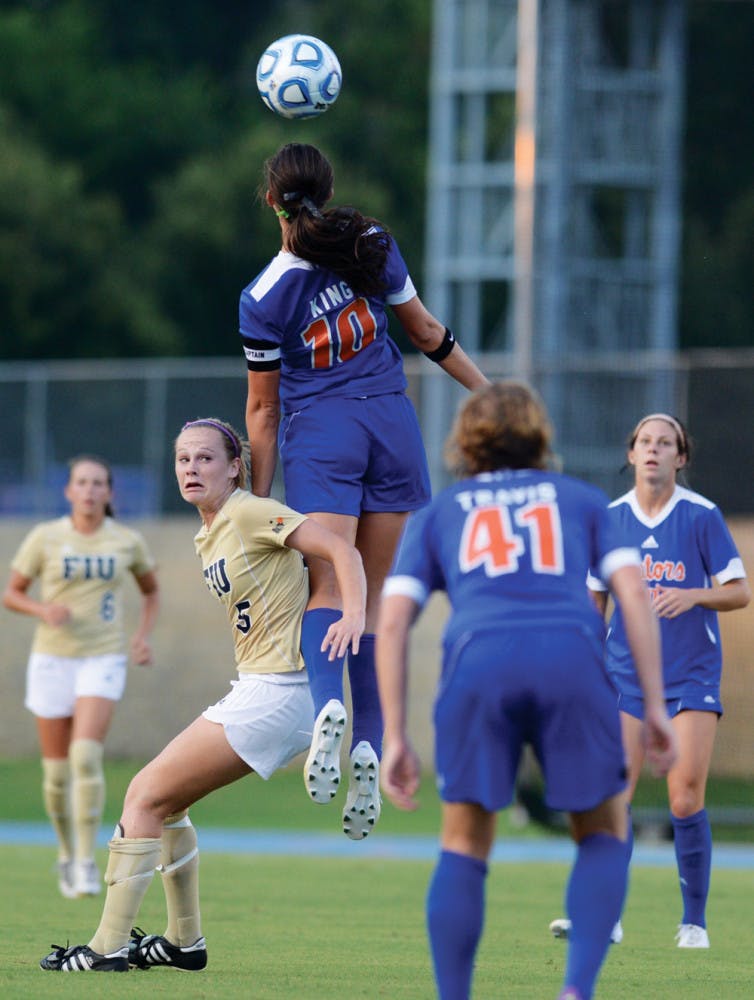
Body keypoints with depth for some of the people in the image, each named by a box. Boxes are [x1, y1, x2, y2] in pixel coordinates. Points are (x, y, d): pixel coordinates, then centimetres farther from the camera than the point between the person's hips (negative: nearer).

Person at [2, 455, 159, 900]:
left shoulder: (128, 541, 0)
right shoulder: (45, 537, -3)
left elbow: (152, 591, 17)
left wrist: (145, 637, 1)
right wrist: (44, 610, -16)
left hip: (103, 662, -1)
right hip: (52, 659, 1)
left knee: (86, 757, -21)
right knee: (57, 771, 5)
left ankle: (87, 863, -14)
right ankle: (67, 853, 31)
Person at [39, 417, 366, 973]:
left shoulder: (250, 514, -11)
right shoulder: (210, 537, 15)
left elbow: (341, 550, -14)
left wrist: (354, 616, -29)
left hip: (272, 694, -9)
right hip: (257, 691, 9)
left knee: (147, 796, -7)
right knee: (164, 798, 15)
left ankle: (109, 946, -5)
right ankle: (185, 941, 22)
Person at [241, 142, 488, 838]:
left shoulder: (263, 300, -7)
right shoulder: (375, 245, -1)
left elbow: (262, 410, 0)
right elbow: (427, 332, 10)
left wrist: (258, 503, 7)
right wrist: (488, 390, 23)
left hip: (319, 439, -3)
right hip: (392, 425, 3)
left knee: (326, 590, -10)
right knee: (370, 597, 8)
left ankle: (328, 702, -41)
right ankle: (368, 752, -2)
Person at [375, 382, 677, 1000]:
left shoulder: (436, 515, 28)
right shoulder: (582, 500, 28)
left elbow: (392, 623, 15)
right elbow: (633, 592, 12)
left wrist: (395, 739, 14)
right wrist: (655, 707, 10)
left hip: (478, 661, 0)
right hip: (571, 657, 0)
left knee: (465, 848, 14)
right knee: (604, 835, 16)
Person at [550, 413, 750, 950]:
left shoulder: (702, 516, -5)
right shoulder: (610, 520, 4)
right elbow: (595, 599, 12)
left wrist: (692, 595, -21)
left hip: (692, 675, -3)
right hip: (628, 675, 3)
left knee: (686, 800, -8)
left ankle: (694, 922, 4)